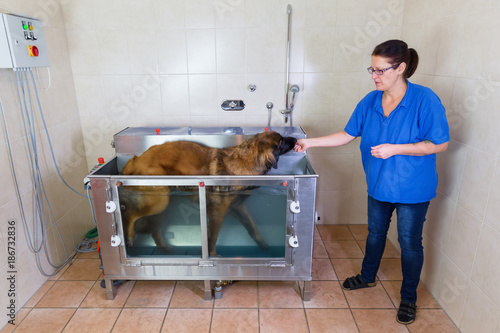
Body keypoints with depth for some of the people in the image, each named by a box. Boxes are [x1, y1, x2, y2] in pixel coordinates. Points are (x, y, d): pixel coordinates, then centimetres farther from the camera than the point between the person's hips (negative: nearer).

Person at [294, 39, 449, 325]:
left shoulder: (425, 100, -20)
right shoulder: (370, 101, -4)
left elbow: (440, 143, -16)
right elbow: (348, 135, 2)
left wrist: (394, 149, -25)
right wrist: (311, 142, -5)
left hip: (413, 187, -4)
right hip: (379, 183, 5)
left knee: (410, 242, 11)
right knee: (375, 233, 22)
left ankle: (409, 298, 34)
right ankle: (368, 277, 47)